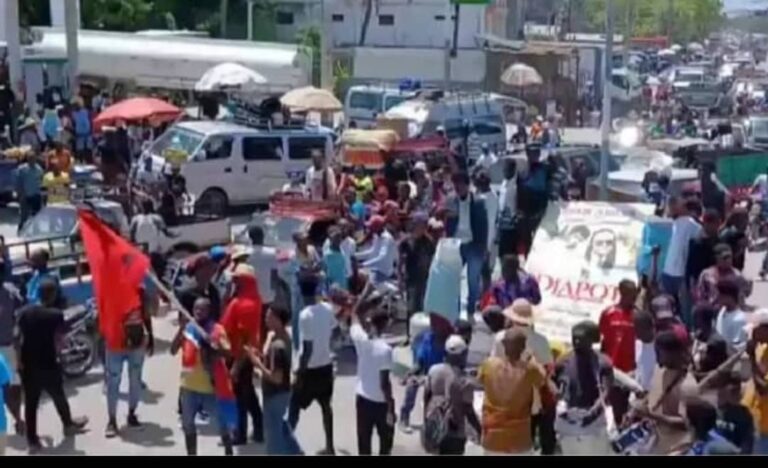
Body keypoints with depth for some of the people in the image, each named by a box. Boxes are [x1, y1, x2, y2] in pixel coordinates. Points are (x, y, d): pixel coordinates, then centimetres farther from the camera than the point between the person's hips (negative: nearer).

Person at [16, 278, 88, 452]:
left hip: (28, 365, 4)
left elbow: (20, 339, 5)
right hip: (48, 364, -4)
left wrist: (21, 361, 12)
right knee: (58, 397, 19)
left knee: (30, 403, 9)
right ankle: (68, 424, 41)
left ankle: (32, 440, 13)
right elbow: (58, 340, -15)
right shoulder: (56, 314, -15)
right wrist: (57, 355, 4)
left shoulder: (24, 312, 0)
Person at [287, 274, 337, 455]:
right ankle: (329, 447, 22)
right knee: (326, 405, 16)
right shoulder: (328, 308, -3)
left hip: (310, 368, -6)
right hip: (326, 365, 6)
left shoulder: (305, 315, -22)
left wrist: (299, 374, -15)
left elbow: (307, 348, -22)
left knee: (294, 407, 7)